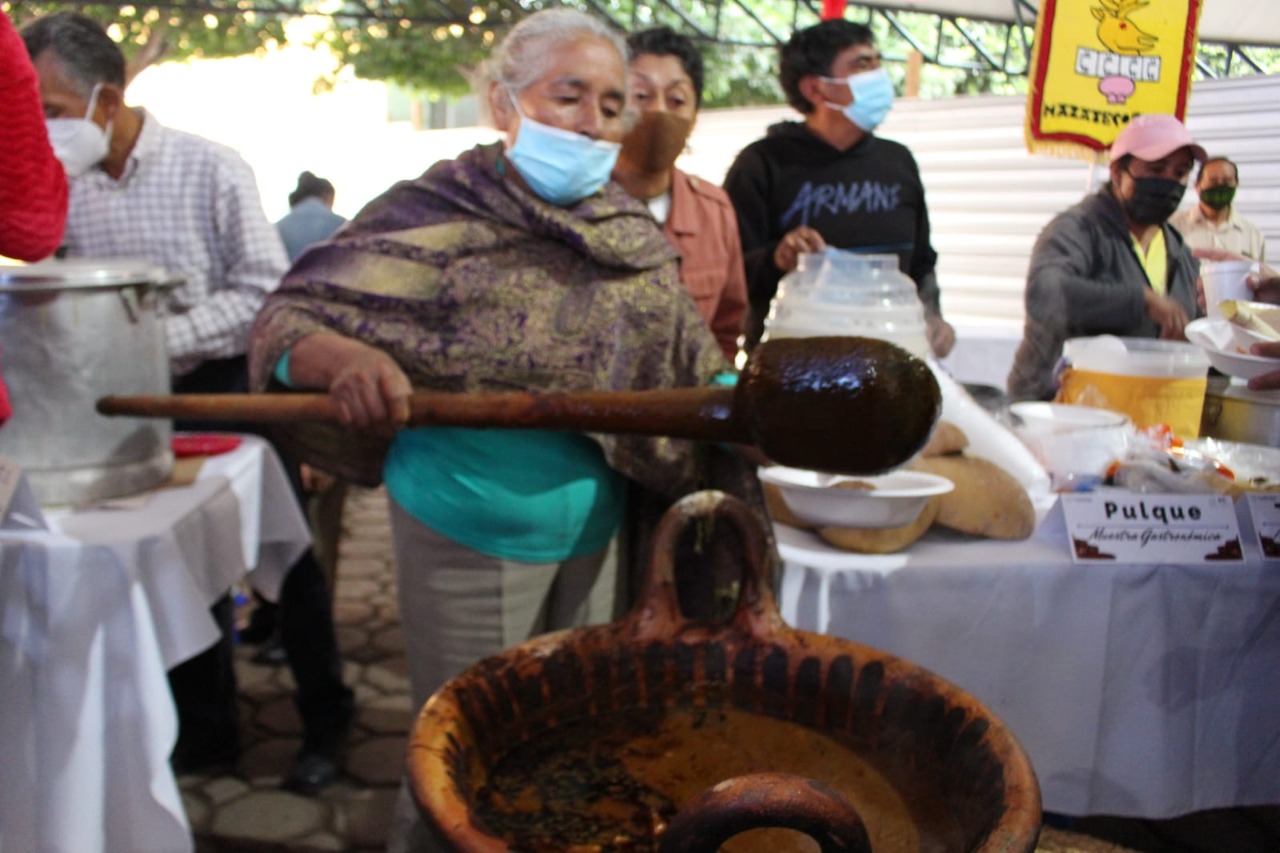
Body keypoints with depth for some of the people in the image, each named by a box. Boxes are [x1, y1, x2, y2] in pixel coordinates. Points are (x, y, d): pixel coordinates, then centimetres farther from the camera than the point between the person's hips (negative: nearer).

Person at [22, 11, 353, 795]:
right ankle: (208, 728, 32)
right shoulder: (55, 188, -4)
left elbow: (266, 292, -18)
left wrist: (159, 336, -25)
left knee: (286, 561, 7)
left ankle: (327, 724, 24)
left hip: (235, 391, -4)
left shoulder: (212, 170, -18)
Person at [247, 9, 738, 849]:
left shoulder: (634, 234, 1)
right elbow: (290, 321, -17)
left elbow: (690, 363, 7)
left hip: (593, 526, 5)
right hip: (471, 533, -5)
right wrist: (346, 359, -38)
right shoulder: (435, 214, -13)